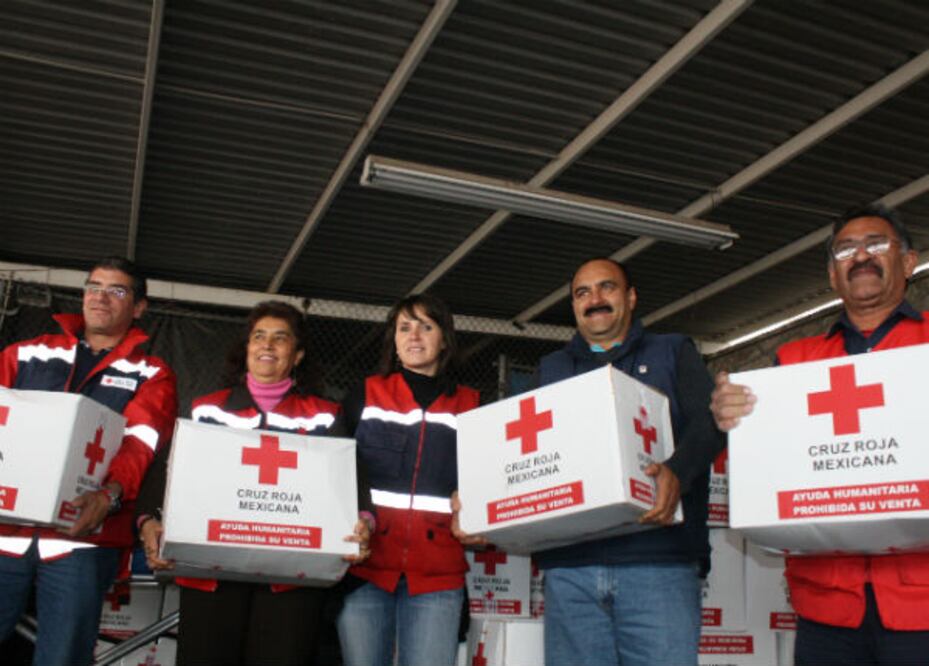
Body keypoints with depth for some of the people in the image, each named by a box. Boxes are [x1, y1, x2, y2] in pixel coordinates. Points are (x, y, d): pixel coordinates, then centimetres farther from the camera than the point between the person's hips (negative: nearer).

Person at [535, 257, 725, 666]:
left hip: (659, 559, -2)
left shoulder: (673, 353, 18)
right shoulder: (551, 369, 25)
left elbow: (708, 419, 1)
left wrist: (677, 471, -21)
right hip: (570, 563, 2)